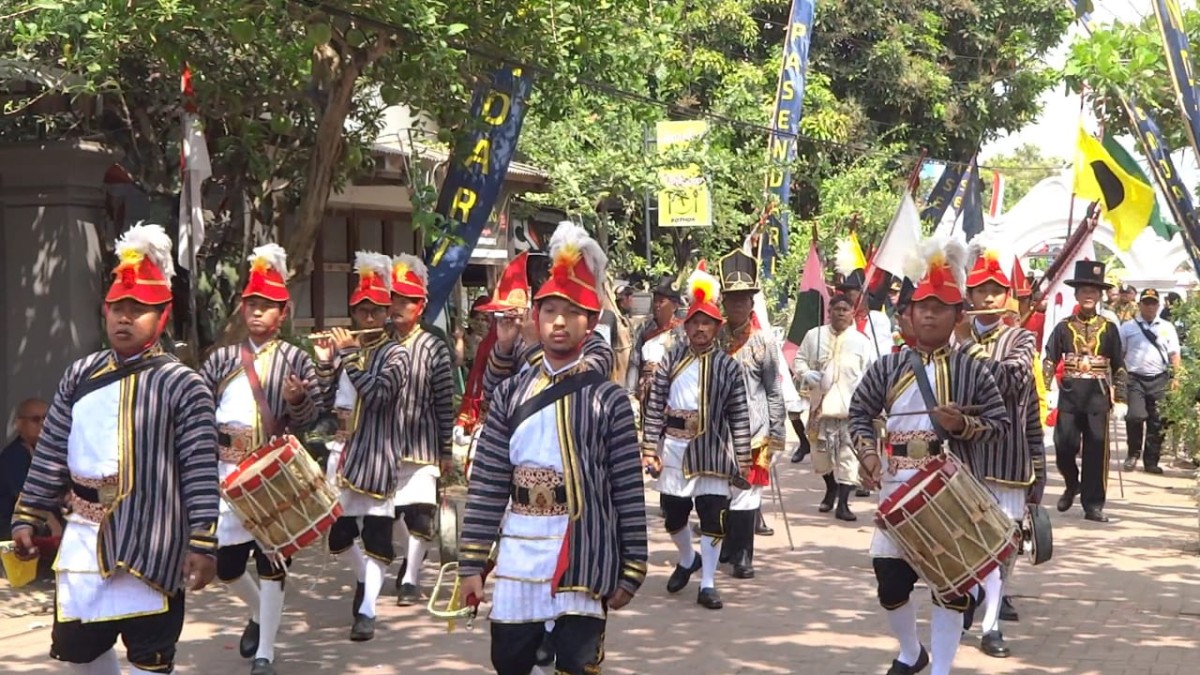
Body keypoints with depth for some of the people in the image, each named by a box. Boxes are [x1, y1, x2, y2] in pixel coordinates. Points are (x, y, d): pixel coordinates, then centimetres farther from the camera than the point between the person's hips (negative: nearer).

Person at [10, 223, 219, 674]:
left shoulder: (182, 385, -8)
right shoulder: (81, 374, 8)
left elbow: (201, 471, -11)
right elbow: (52, 453, 13)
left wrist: (202, 542, -15)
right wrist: (27, 517, 10)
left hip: (148, 539, -6)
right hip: (85, 535, 6)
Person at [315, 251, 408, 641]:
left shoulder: (395, 356, -3)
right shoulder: (343, 350, 10)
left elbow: (378, 394, -21)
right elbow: (324, 401, 7)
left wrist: (349, 356, -17)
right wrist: (325, 362, -6)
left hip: (375, 454, -5)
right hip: (341, 451, 5)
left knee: (375, 532, -10)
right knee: (340, 528, 12)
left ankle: (367, 610, -13)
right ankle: (363, 580, 38)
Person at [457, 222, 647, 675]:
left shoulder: (608, 400, -3)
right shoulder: (511, 395, 5)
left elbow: (629, 492, -3)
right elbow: (487, 485, 4)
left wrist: (631, 571, -4)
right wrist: (472, 563, 0)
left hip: (584, 563, -3)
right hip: (518, 563, 3)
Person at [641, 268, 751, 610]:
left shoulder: (727, 366, -1)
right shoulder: (671, 360, 1)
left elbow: (740, 416, -2)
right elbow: (654, 406, -1)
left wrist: (743, 460, -5)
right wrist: (649, 449, -6)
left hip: (712, 451, -2)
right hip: (674, 448, 2)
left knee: (713, 516, -2)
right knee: (673, 514, 13)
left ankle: (707, 584, 8)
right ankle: (687, 560, 41)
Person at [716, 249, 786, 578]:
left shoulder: (764, 339, -2)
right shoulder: (715, 338, 6)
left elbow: (775, 390, -1)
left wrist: (777, 434, -3)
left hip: (752, 428, -3)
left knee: (746, 491, -1)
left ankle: (742, 555, 6)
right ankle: (727, 545, 25)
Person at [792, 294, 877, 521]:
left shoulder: (862, 342, 0)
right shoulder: (814, 336, 6)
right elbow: (799, 360, 13)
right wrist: (806, 374, -9)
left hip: (851, 408, -2)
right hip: (821, 405, 2)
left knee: (848, 455, -6)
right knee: (821, 454, 13)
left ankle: (843, 503, -1)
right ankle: (831, 488, 39)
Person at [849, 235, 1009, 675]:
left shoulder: (972, 370, -3)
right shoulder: (889, 367, 2)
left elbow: (999, 423, 0)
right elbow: (860, 411, 9)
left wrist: (963, 424, -19)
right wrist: (867, 452, -7)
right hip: (896, 489, 3)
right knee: (890, 577, 10)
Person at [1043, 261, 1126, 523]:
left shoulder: (1109, 328, 7)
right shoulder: (1064, 327, 5)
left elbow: (1119, 367, 8)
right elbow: (1050, 361, 1)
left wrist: (1120, 400, 2)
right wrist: (1043, 391, -11)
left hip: (1098, 394, 0)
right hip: (1069, 393, 0)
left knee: (1096, 448, -1)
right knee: (1064, 445, -2)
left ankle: (1093, 504, 5)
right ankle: (1072, 484, 28)